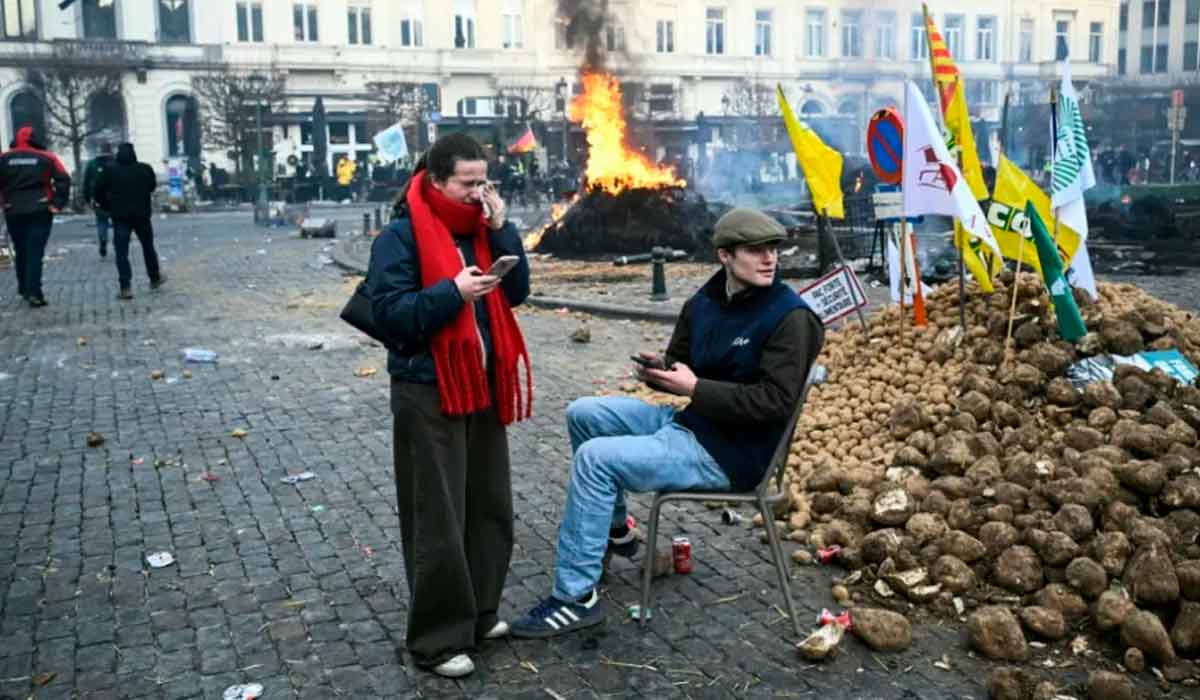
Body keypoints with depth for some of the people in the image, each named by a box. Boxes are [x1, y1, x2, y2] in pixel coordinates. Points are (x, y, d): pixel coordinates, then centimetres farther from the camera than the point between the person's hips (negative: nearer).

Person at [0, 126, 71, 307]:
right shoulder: (46, 157, 0)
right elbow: (63, 179, -9)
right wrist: (58, 203, -7)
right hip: (40, 211, -2)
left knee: (20, 252, 17)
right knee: (35, 252, -3)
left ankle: (24, 289, 26)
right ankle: (34, 293, -11)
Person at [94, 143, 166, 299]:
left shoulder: (110, 172, -4)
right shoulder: (146, 169, -2)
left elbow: (98, 191, 0)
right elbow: (152, 186, 13)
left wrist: (108, 207, 12)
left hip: (120, 216, -1)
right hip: (142, 215, 1)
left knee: (122, 252, -1)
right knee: (148, 247, 19)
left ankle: (125, 288, -9)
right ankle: (155, 278, 32)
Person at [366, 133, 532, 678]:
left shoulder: (480, 228, 10)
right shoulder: (401, 236, -10)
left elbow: (517, 292, 3)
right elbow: (387, 311, -16)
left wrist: (501, 230, -7)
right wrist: (452, 292, -24)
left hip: (483, 386, 7)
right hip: (428, 393, -7)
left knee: (489, 507, 14)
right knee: (438, 520, -1)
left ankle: (479, 614, 30)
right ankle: (438, 638, 11)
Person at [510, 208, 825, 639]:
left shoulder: (790, 317, -16)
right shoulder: (704, 304, 5)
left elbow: (775, 402, -22)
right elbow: (680, 366, 16)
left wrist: (695, 388, -21)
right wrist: (658, 370, -9)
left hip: (730, 453, -8)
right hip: (688, 422, 8)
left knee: (595, 458, -20)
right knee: (583, 413, 10)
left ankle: (576, 596, -13)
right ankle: (613, 530, 23)